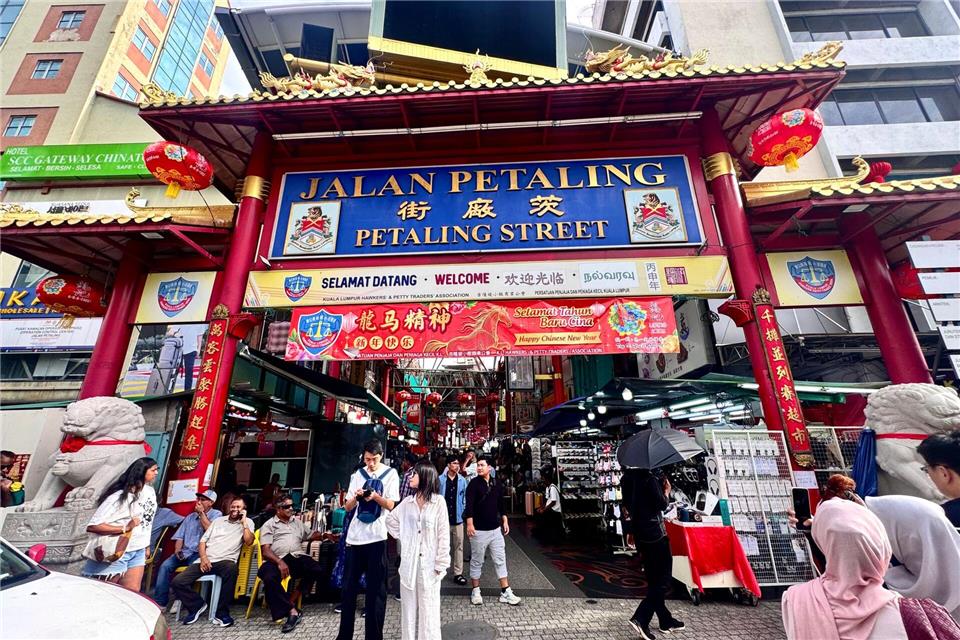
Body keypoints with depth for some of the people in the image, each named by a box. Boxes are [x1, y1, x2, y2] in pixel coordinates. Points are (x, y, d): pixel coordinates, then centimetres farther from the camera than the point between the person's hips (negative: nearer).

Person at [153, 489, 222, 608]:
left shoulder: (216, 514, 3)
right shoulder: (190, 517, 20)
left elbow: (210, 530, -13)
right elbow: (180, 536, 16)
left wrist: (201, 513, -7)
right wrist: (177, 550, -5)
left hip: (200, 553, -5)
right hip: (185, 552, 5)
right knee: (165, 566, -18)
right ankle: (160, 602, -10)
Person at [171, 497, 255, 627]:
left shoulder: (247, 522, 8)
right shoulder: (218, 520, 20)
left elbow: (249, 541, -7)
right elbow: (203, 540, 16)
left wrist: (243, 522, -8)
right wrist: (203, 558, -3)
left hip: (224, 561, -5)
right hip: (205, 560, 5)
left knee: (232, 568, -39)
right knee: (178, 582, -15)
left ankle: (221, 613, -21)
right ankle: (197, 605, 10)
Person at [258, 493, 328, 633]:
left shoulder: (297, 522, 25)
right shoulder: (269, 525, 10)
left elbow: (310, 535, 32)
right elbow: (265, 550, -2)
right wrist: (279, 562, -19)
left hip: (297, 556, 3)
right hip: (276, 559, -3)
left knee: (318, 570, -24)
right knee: (269, 578, -37)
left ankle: (291, 600, -9)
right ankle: (292, 610, -27)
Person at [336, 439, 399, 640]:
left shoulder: (391, 474, -4)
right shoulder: (357, 474, 6)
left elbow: (390, 505, -8)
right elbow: (347, 507, 6)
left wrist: (375, 496, -26)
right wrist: (356, 497, -15)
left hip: (376, 536, -4)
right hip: (355, 535, 4)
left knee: (376, 589, 6)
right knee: (349, 587, 14)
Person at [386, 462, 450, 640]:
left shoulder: (439, 501, -11)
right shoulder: (407, 502, 1)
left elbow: (443, 534, -10)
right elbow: (390, 520, 17)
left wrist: (441, 565, -10)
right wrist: (402, 537, 6)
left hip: (429, 563, -4)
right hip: (409, 563, 4)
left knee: (428, 609, 6)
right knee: (409, 607, 15)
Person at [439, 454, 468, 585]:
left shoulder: (462, 480, -2)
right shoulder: (440, 479, -8)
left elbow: (465, 497, 5)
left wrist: (464, 512, 0)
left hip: (457, 517, 1)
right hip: (443, 517, -1)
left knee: (458, 546, 5)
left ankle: (458, 573, 15)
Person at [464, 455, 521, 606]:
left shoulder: (496, 484, 5)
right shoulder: (474, 483, -11)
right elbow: (469, 505, -17)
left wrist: (505, 521, 12)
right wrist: (469, 523, -25)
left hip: (496, 529, 5)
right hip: (479, 530, -4)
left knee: (500, 560, 9)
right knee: (477, 561, 8)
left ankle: (506, 592, 18)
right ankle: (475, 591, 24)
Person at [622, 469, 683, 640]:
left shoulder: (628, 478, 5)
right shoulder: (650, 479, -19)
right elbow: (661, 505, -16)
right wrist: (667, 492, 0)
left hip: (639, 534, 8)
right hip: (655, 534, -8)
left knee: (653, 580, 18)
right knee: (663, 580, 2)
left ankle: (666, 621, 30)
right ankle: (641, 619, -7)